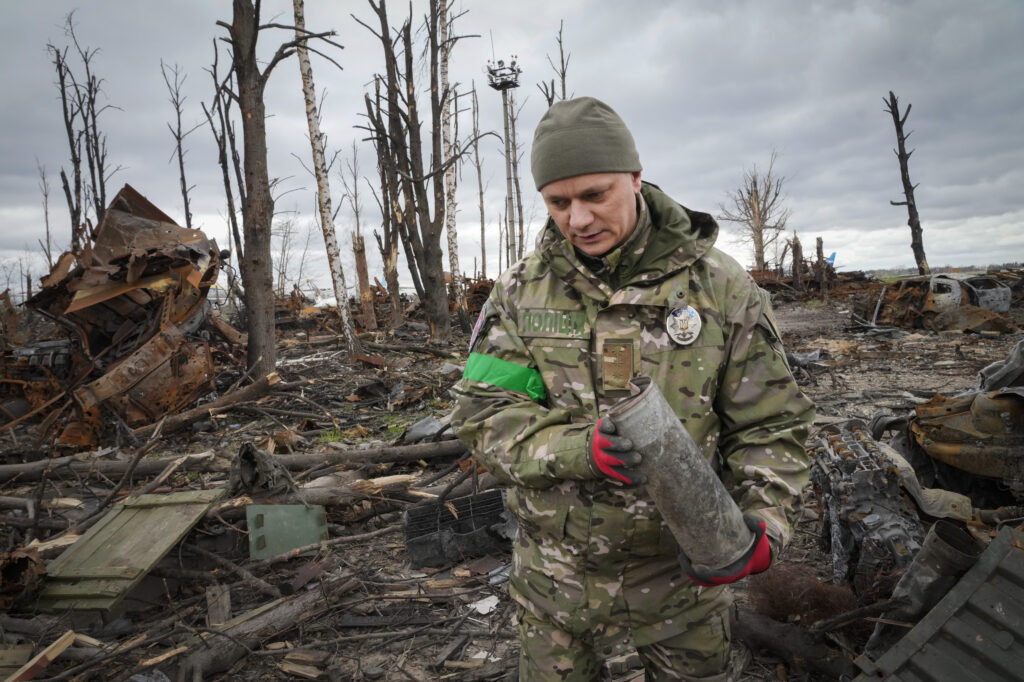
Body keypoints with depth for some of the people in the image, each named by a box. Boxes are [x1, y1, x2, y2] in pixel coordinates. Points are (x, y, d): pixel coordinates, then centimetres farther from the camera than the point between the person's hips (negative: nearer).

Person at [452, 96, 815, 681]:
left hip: (683, 569, -1)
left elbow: (771, 425, -4)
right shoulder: (521, 290, -6)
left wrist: (763, 522, -20)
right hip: (555, 574, 2)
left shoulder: (720, 286, -9)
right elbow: (482, 413, -10)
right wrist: (580, 448, -27)